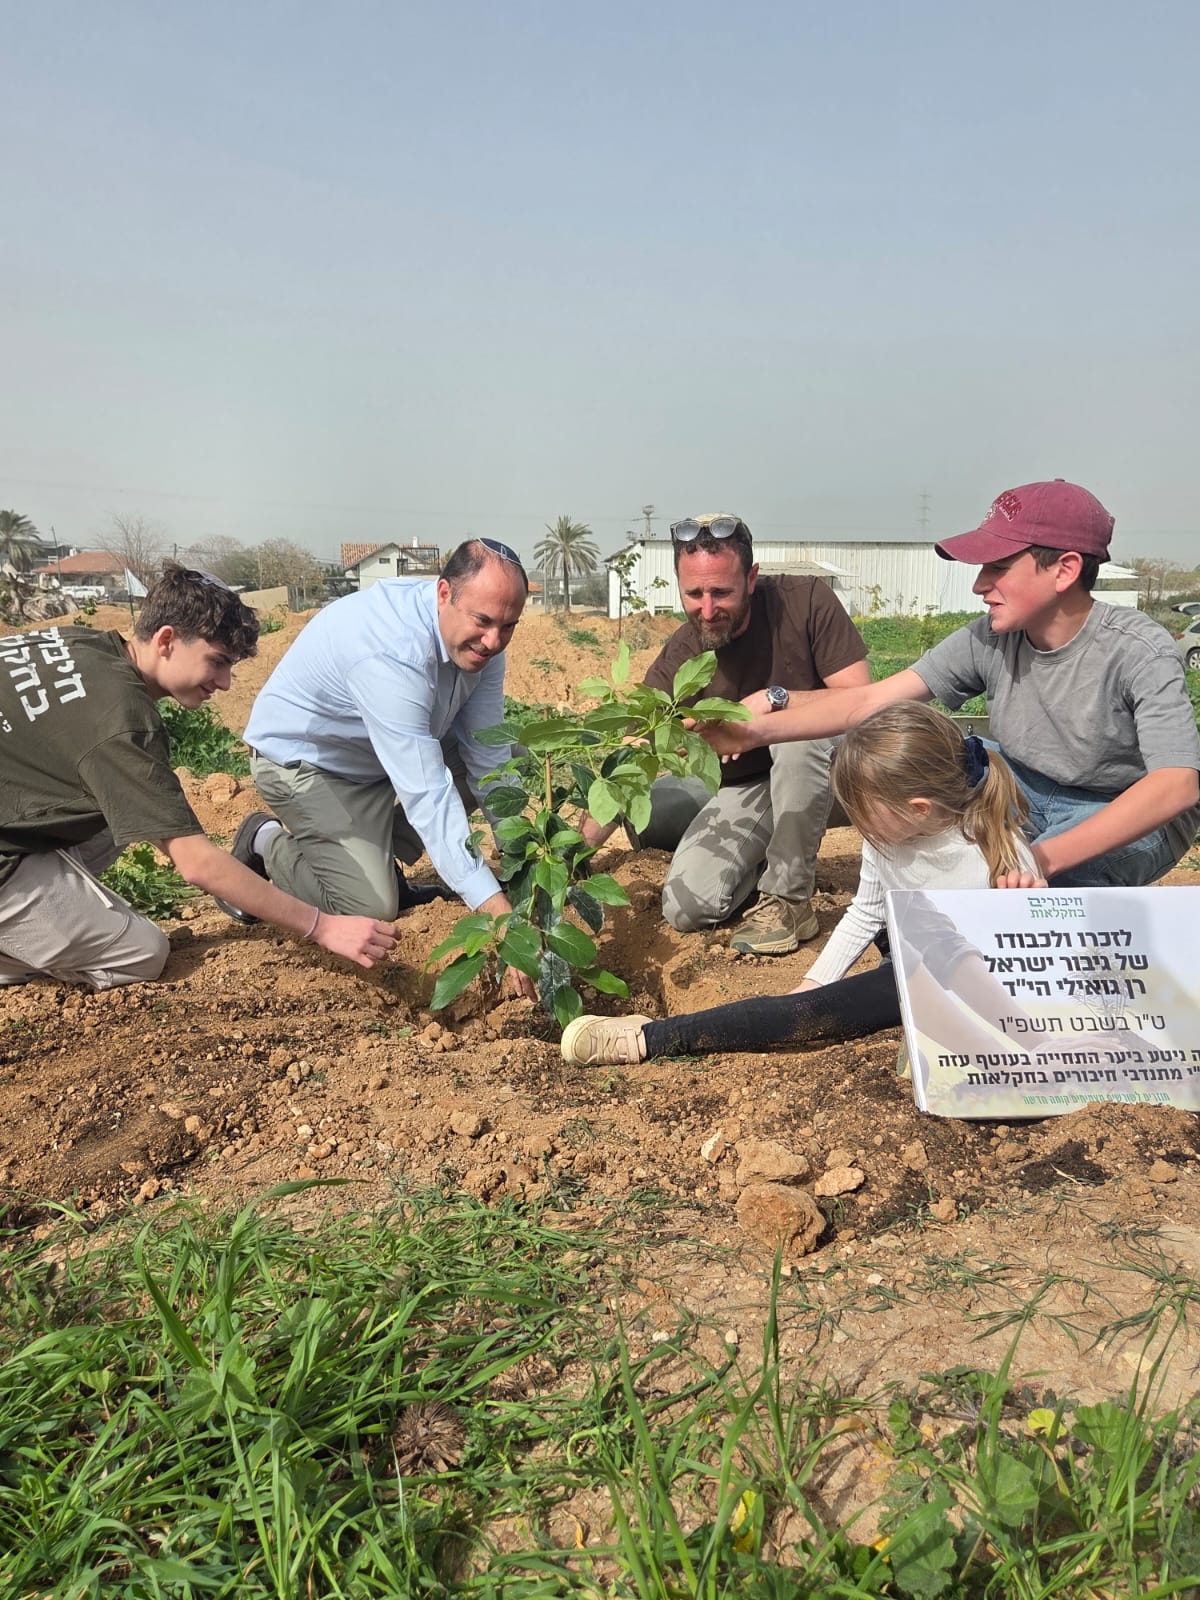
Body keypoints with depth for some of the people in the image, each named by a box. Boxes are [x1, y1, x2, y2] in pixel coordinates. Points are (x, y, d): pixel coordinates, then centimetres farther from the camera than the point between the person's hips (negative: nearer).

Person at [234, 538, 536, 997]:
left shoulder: (478, 639, -15)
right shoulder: (392, 654, -39)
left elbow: (489, 757, -11)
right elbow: (427, 796, -44)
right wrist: (498, 914, -47)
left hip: (394, 746, 8)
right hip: (302, 758, -7)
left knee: (505, 764, -8)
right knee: (373, 905, -18)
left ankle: (379, 848, 6)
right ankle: (267, 843, 9)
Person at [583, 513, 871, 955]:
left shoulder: (805, 601, -18)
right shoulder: (675, 663, -14)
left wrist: (776, 698, -35)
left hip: (818, 773, -1)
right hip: (741, 791, 2)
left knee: (798, 727, -37)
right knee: (686, 908, -19)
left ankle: (790, 899, -19)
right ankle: (765, 857, 14)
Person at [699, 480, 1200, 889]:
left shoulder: (1139, 652, -25)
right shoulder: (987, 642, -13)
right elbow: (869, 700, -16)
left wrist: (1045, 856, -47)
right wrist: (759, 731, -28)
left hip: (1134, 818, -5)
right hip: (1029, 791, 5)